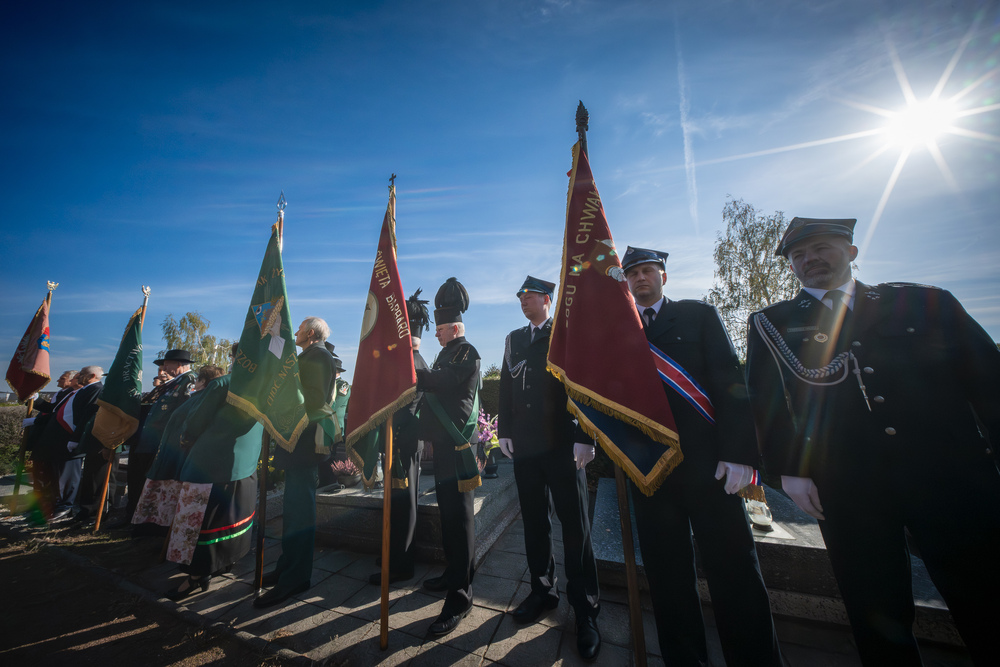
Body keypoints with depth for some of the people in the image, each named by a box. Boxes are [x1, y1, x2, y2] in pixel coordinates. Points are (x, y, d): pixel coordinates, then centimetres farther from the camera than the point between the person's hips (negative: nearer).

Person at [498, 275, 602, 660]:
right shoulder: (514, 339, 14)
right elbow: (505, 387, 13)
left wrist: (585, 438, -11)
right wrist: (504, 432, 9)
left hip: (562, 445, -4)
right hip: (524, 445, 5)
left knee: (575, 527, 5)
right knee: (534, 521, 15)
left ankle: (585, 609, 22)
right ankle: (543, 590, 33)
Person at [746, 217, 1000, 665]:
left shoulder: (924, 302, 11)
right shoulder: (770, 324, 4)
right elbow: (767, 404, -1)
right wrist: (789, 469, -7)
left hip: (951, 474, 2)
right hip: (845, 488, -1)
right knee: (877, 612, 9)